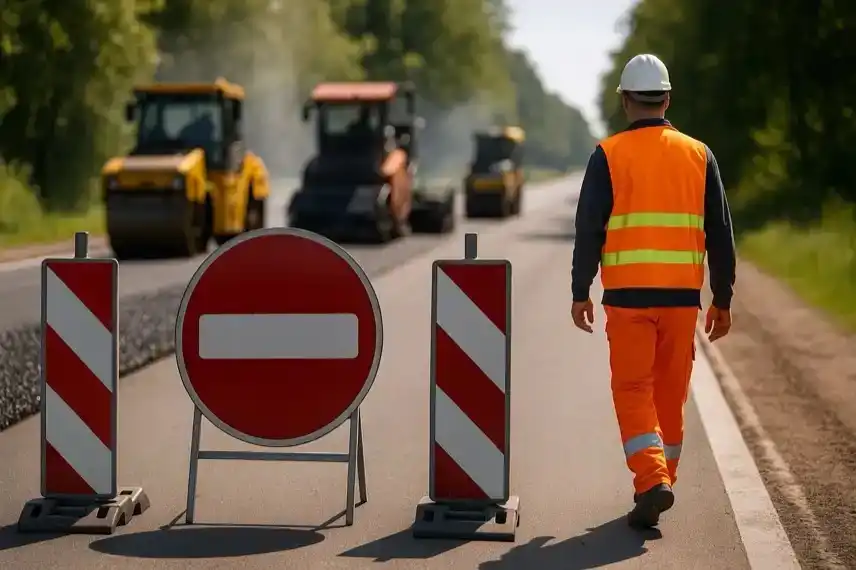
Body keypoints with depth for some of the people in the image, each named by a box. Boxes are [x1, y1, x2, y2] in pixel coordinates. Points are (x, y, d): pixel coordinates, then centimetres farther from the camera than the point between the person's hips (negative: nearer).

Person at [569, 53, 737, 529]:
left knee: (632, 391, 1)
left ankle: (652, 480, -16)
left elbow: (589, 230, -4)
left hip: (627, 295, -3)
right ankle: (660, 481, 23)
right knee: (671, 393, 13)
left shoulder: (609, 156, -2)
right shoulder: (699, 155, 6)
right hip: (682, 294, 3)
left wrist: (580, 293, 4)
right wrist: (722, 301, 13)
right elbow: (720, 234, 7)